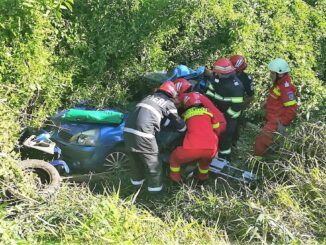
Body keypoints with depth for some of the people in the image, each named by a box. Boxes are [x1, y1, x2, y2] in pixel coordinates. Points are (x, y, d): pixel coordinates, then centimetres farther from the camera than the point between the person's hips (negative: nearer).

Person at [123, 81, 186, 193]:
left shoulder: (149, 96, 26)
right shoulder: (168, 103, 12)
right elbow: (179, 124, 20)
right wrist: (185, 128, 42)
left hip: (128, 129, 7)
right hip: (142, 132, -6)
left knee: (135, 157, 26)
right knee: (152, 160, 11)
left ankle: (136, 180, 41)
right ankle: (155, 186, 21)